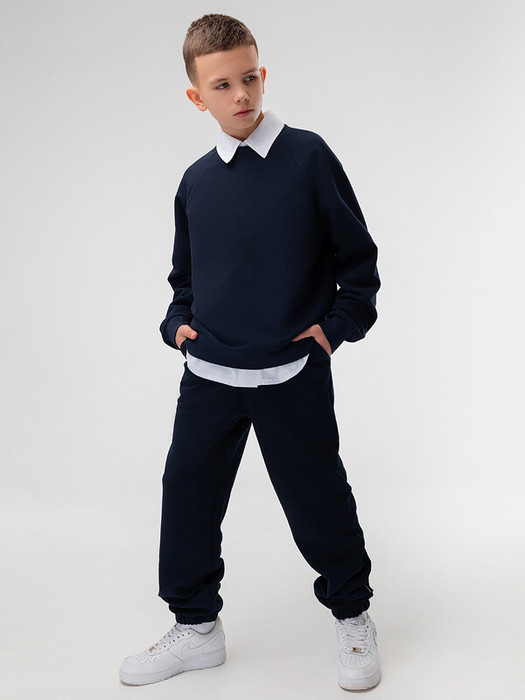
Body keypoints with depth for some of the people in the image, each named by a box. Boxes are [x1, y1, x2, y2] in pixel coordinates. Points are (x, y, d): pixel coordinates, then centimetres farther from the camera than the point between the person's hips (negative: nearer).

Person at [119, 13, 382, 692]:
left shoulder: (307, 156, -5)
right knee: (187, 496, 8)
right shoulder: (196, 181, 6)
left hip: (293, 375, -4)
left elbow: (357, 254, 1)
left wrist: (339, 324, -6)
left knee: (318, 501, 6)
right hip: (208, 374, 4)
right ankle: (196, 627, 27)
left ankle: (352, 616, 30)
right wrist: (179, 322, 5)